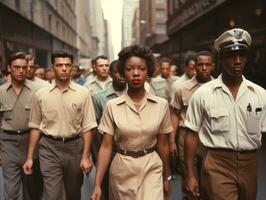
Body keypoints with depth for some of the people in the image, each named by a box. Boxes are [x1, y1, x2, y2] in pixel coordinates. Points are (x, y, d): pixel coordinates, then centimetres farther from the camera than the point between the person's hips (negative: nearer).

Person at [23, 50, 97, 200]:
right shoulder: (41, 94, -1)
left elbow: (87, 127, -4)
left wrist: (86, 156, -8)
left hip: (75, 147, 1)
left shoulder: (83, 93, -5)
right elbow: (35, 127, 6)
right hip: (49, 148, 0)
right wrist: (30, 157, 5)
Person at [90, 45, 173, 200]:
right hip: (122, 169, 1)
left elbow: (163, 144, 2)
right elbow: (106, 146, -7)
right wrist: (97, 185, -11)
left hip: (152, 168, 0)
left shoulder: (161, 105, -6)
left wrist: (166, 177, 10)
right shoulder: (112, 106, -8)